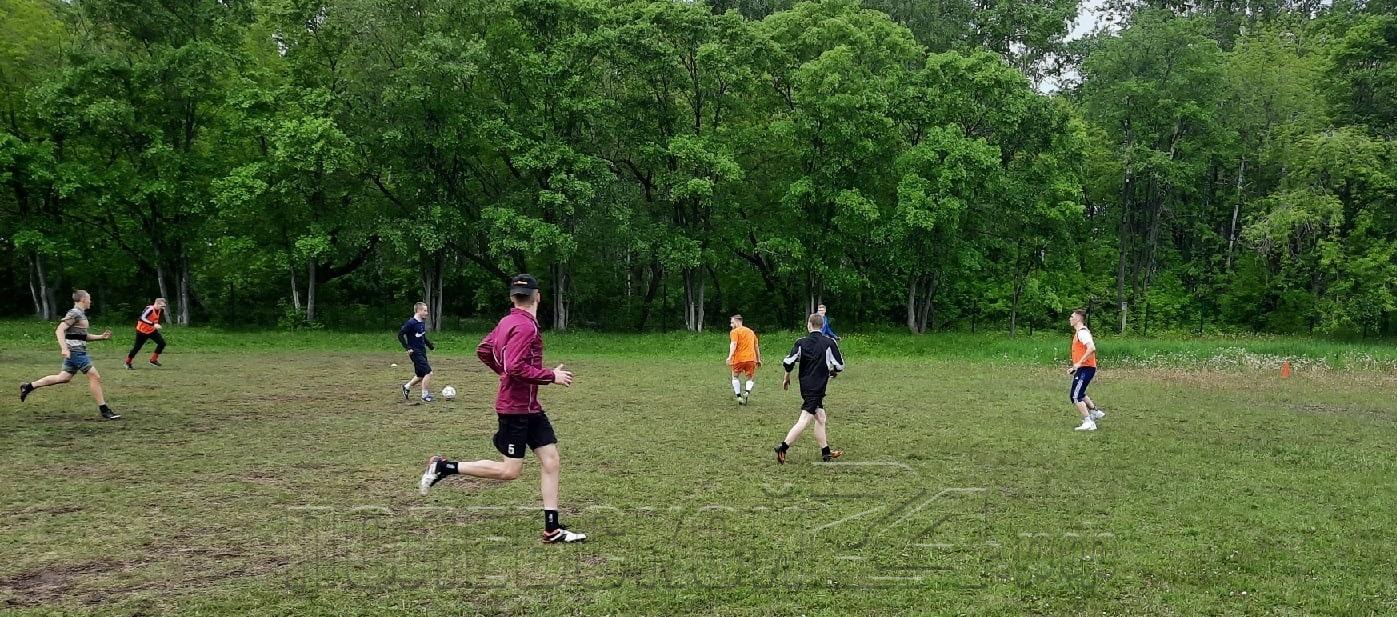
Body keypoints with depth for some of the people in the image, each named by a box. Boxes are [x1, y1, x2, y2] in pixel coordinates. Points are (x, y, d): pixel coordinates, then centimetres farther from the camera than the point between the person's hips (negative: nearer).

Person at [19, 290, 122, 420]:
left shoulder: (81, 314, 17)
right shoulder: (74, 313, -12)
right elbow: (59, 330, -20)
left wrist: (101, 337, 14)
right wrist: (64, 348, -30)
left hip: (77, 352, 10)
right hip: (75, 351, -10)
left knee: (64, 377, 15)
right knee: (95, 376, -9)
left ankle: (29, 386, 22)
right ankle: (104, 410, -6)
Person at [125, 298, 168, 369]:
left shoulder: (160, 310, -3)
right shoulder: (149, 309, -28)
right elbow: (142, 318, -40)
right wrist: (153, 324, -46)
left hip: (152, 331, 6)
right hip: (142, 331, -6)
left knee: (162, 343, -9)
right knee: (137, 347, 3)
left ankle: (153, 360, 4)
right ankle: (128, 362, 24)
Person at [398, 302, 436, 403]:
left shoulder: (422, 322, 9)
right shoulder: (411, 323, -16)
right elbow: (400, 335, -16)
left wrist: (430, 345, 16)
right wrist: (407, 348, -18)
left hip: (422, 352, 9)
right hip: (415, 352, -9)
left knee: (421, 375, 15)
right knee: (428, 373, -12)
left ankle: (407, 387, 35)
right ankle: (425, 396, -1)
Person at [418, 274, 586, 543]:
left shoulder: (508, 322, 9)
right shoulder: (525, 326, -19)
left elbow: (483, 351, 19)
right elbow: (516, 368, -26)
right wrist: (551, 376, -18)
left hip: (529, 408, 10)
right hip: (515, 407, -10)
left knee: (552, 461, 6)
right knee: (509, 470, -3)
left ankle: (552, 529, 9)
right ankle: (444, 467, 7)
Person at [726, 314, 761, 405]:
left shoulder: (735, 331, 2)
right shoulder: (751, 331, 22)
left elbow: (733, 344, -14)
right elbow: (756, 346, 23)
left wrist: (730, 356, -24)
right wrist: (758, 359, 27)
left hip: (739, 358, -4)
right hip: (751, 359, 4)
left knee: (735, 377, 15)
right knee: (750, 378, 15)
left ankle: (739, 396, 2)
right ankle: (748, 392, -13)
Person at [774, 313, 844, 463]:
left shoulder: (801, 343, 1)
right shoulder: (829, 343, -6)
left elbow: (788, 362, -5)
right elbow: (839, 365, -6)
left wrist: (787, 379, 11)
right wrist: (831, 373, 16)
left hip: (806, 386, 5)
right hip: (818, 387, -5)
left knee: (821, 419, 14)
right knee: (805, 420, -7)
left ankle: (826, 452, 19)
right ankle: (783, 448, -15)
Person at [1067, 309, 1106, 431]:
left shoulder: (1082, 332, -15)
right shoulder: (1079, 332, 17)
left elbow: (1091, 348, -29)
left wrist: (1079, 363, -28)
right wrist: (1075, 367, 21)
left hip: (1085, 369, -11)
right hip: (1085, 368, 11)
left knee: (1075, 397, -10)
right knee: (1078, 394, 26)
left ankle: (1088, 423, -10)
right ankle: (1094, 412, 34)